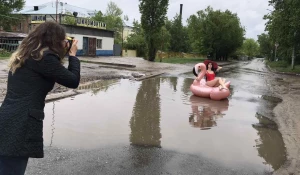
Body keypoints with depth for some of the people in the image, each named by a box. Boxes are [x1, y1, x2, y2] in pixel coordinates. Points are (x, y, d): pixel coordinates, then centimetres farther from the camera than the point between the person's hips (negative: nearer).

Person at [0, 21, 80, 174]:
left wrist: (63, 54, 20)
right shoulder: (45, 58, -12)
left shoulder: (25, 56, 16)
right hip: (19, 127, -9)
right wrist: (72, 55, 7)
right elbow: (73, 81, -7)